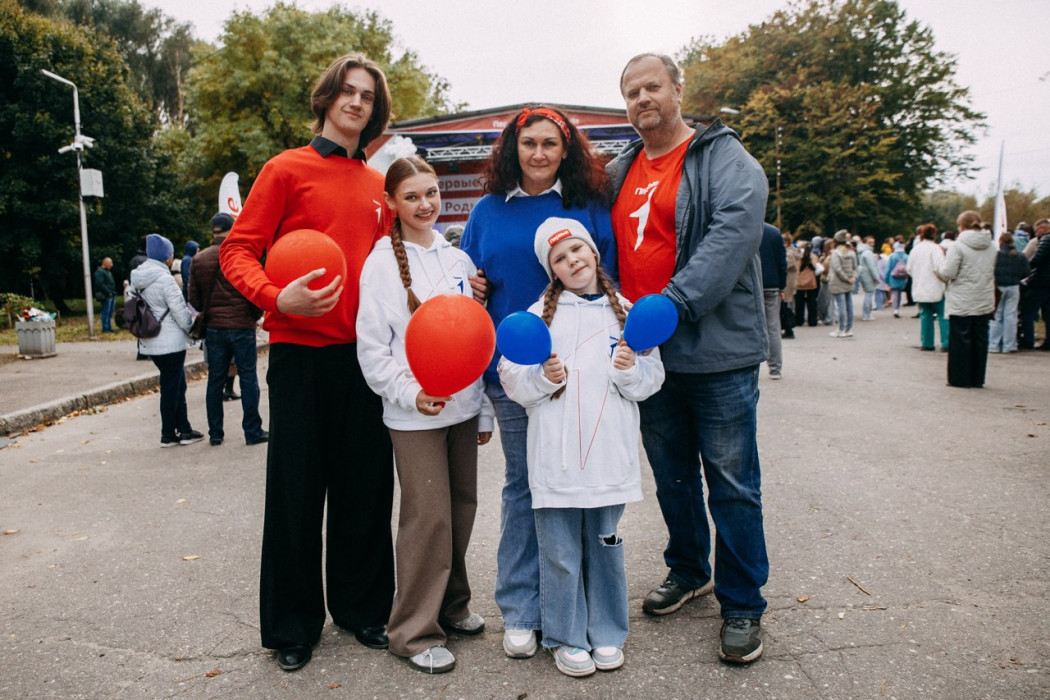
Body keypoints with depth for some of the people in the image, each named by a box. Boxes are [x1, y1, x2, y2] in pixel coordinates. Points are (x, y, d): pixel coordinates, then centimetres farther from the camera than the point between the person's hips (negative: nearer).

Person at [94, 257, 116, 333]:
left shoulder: (108, 272, 21)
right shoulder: (99, 272, -10)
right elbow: (100, 284, -20)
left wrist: (113, 292, 15)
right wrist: (108, 292, -18)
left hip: (111, 295, 10)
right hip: (106, 296, -10)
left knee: (110, 313, 12)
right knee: (106, 312, -7)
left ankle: (109, 328, 17)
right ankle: (105, 329, -5)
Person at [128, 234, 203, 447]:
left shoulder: (138, 279, 9)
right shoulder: (164, 278, -17)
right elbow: (180, 311, -15)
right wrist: (194, 329, 0)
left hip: (150, 342, 8)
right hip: (170, 343, -8)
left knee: (178, 385, 15)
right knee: (171, 388, 2)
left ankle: (184, 430, 20)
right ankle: (168, 435, 12)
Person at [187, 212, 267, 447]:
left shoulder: (199, 260, 4)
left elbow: (194, 298, 6)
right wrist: (255, 315, 6)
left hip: (213, 328, 4)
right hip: (242, 326, -4)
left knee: (215, 381, 10)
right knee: (248, 379, 3)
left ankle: (215, 433, 16)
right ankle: (252, 431, 5)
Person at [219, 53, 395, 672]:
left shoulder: (378, 185, 13)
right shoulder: (287, 169, 1)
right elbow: (238, 251, -4)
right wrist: (277, 298, -22)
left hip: (363, 354, 4)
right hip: (301, 353, -4)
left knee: (366, 487, 10)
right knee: (297, 491, 5)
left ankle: (362, 606, 28)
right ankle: (292, 626, 21)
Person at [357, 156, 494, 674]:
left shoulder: (458, 259, 10)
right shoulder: (383, 261, -4)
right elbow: (372, 346, -6)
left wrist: (485, 408, 12)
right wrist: (409, 393, -18)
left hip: (463, 406, 5)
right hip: (414, 413, -5)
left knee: (462, 507, 12)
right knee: (428, 516, -3)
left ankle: (452, 603, 32)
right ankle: (414, 631, 11)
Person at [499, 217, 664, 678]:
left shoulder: (624, 312, 6)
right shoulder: (540, 314, 1)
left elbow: (651, 381, 7)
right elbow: (512, 379, -3)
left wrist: (630, 370, -12)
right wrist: (544, 377, -20)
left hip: (609, 456, 2)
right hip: (555, 458, -1)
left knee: (605, 547, 14)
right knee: (560, 551, 8)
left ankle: (606, 633, 32)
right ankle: (567, 638, 26)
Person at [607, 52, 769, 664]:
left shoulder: (724, 158, -6)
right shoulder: (620, 171, 13)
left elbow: (734, 232, -21)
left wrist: (673, 303, -29)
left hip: (716, 348, -6)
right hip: (646, 352, 6)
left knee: (732, 482, 3)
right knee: (672, 474, 18)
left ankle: (743, 605, 18)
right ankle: (688, 570, 38)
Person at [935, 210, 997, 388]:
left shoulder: (958, 246, -13)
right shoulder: (991, 247, 7)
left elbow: (947, 273, -15)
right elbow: (992, 272, 15)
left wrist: (942, 262, 4)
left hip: (962, 303, -5)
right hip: (984, 302, 5)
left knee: (960, 340, 3)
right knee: (980, 340, 11)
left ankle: (960, 379, 7)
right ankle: (977, 379, 17)